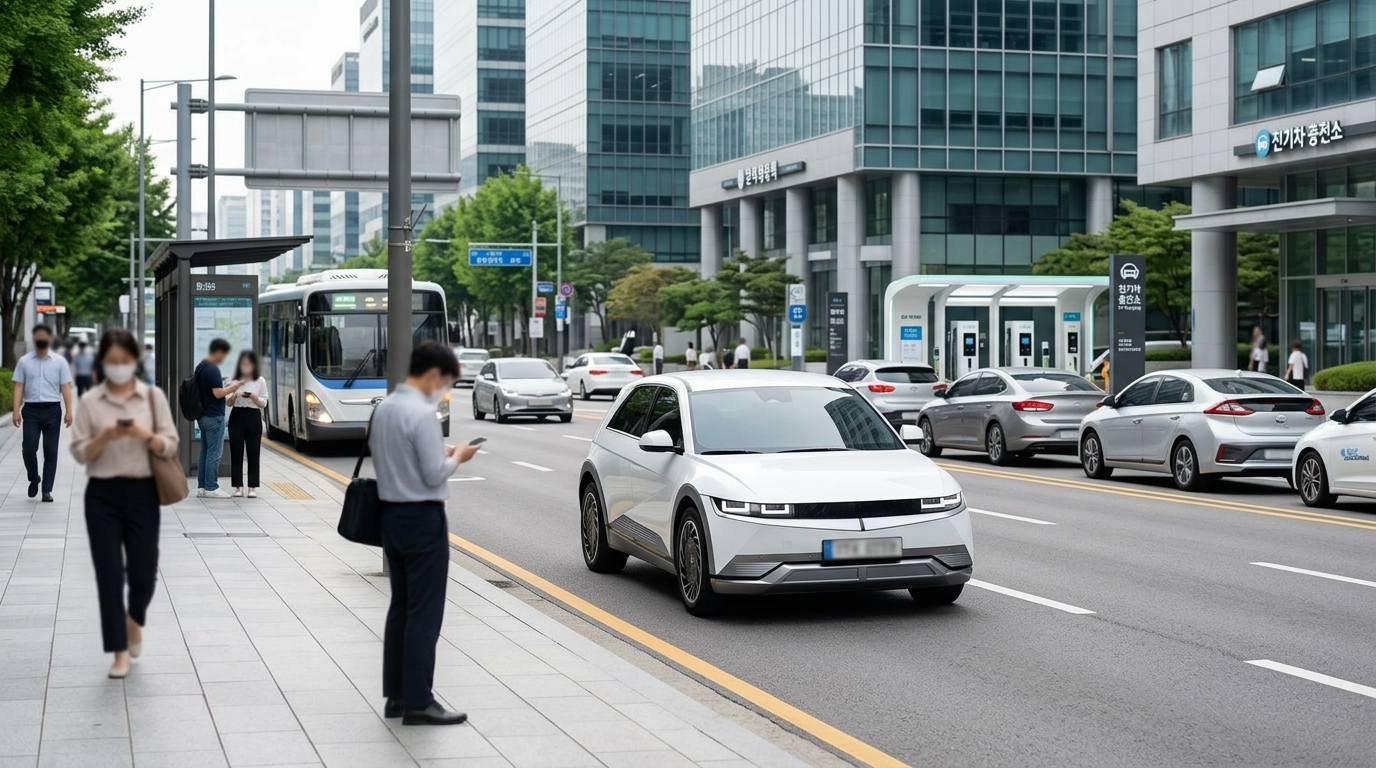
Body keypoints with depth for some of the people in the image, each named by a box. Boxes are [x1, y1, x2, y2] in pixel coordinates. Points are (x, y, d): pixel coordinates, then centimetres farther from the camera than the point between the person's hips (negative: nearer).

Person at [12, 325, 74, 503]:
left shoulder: (59, 362, 4)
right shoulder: (24, 361, 6)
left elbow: (65, 387, 1)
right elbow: (19, 387, 3)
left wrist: (68, 411, -8)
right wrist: (16, 410, -5)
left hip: (52, 409, 0)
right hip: (31, 409, 0)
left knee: (50, 452, 1)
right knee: (29, 449, -6)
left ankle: (47, 490, 7)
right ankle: (33, 480, 20)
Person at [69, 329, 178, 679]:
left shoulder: (153, 396, 1)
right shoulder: (90, 401, 1)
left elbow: (170, 446, -2)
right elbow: (79, 453, -1)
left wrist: (146, 434, -20)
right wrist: (104, 437, -19)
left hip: (142, 493, 0)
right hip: (103, 495, 0)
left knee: (143, 572, 1)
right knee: (109, 574, -2)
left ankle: (134, 620, 35)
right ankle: (120, 652, 7)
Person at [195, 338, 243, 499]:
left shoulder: (201, 367, 12)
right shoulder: (212, 369, -19)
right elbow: (218, 393, -22)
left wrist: (227, 388, 14)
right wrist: (232, 388, -7)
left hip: (203, 416, 10)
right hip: (214, 417, -10)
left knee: (205, 452, 12)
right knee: (214, 453, -4)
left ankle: (202, 486, 15)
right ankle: (211, 488, -2)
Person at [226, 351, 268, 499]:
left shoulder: (260, 381, 3)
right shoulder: (235, 381, 7)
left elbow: (264, 404, 1)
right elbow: (228, 403, 7)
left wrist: (255, 398, -18)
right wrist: (233, 397, -15)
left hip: (253, 417, -1)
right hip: (237, 416, 1)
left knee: (253, 453, -1)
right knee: (236, 452, 0)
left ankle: (252, 487, 3)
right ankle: (238, 486, 5)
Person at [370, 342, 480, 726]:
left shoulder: (384, 408, 8)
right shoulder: (422, 413, -19)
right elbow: (434, 474, -20)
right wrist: (457, 457, -2)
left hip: (392, 514, 9)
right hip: (422, 519, -9)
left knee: (400, 607, 14)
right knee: (424, 613, -4)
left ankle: (396, 695, 19)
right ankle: (418, 703, -1)